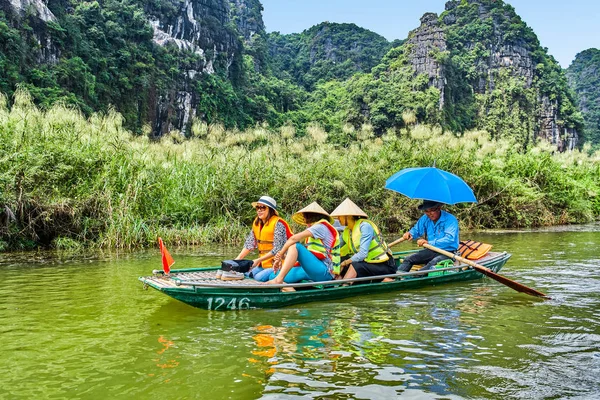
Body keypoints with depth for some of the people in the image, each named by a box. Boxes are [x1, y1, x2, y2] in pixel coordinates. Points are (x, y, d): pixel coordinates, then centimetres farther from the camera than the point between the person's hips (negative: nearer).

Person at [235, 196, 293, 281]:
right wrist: (238, 259, -7)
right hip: (264, 263, 6)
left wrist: (258, 260, -23)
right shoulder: (256, 223, 7)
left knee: (259, 277, -24)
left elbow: (277, 250, -19)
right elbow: (249, 244, 5)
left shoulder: (278, 224, -15)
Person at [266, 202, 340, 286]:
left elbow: (294, 238, -13)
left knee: (295, 245, -23)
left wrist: (281, 255, -6)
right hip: (314, 270, 9)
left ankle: (279, 280, -29)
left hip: (325, 272, -9)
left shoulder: (321, 227, -4)